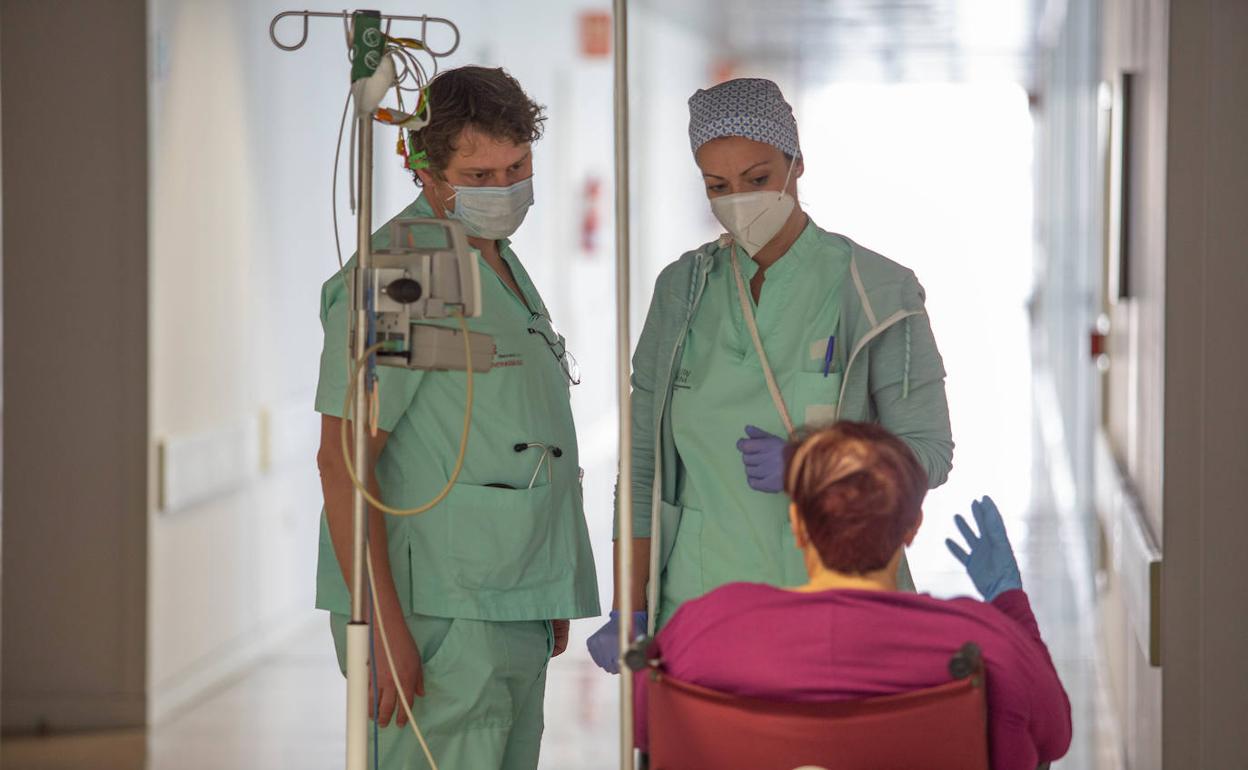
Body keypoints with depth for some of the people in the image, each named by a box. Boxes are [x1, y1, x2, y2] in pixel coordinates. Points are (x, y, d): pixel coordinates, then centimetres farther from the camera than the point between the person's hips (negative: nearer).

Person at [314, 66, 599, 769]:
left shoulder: (504, 267, 17)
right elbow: (342, 462, -18)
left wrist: (552, 601, 22)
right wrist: (382, 627, -24)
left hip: (516, 616, 9)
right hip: (436, 613, -9)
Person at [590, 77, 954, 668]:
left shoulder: (875, 294, -3)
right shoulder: (684, 291, 7)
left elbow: (928, 453, -1)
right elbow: (644, 459, 8)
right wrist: (628, 612, 2)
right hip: (704, 593, 2)